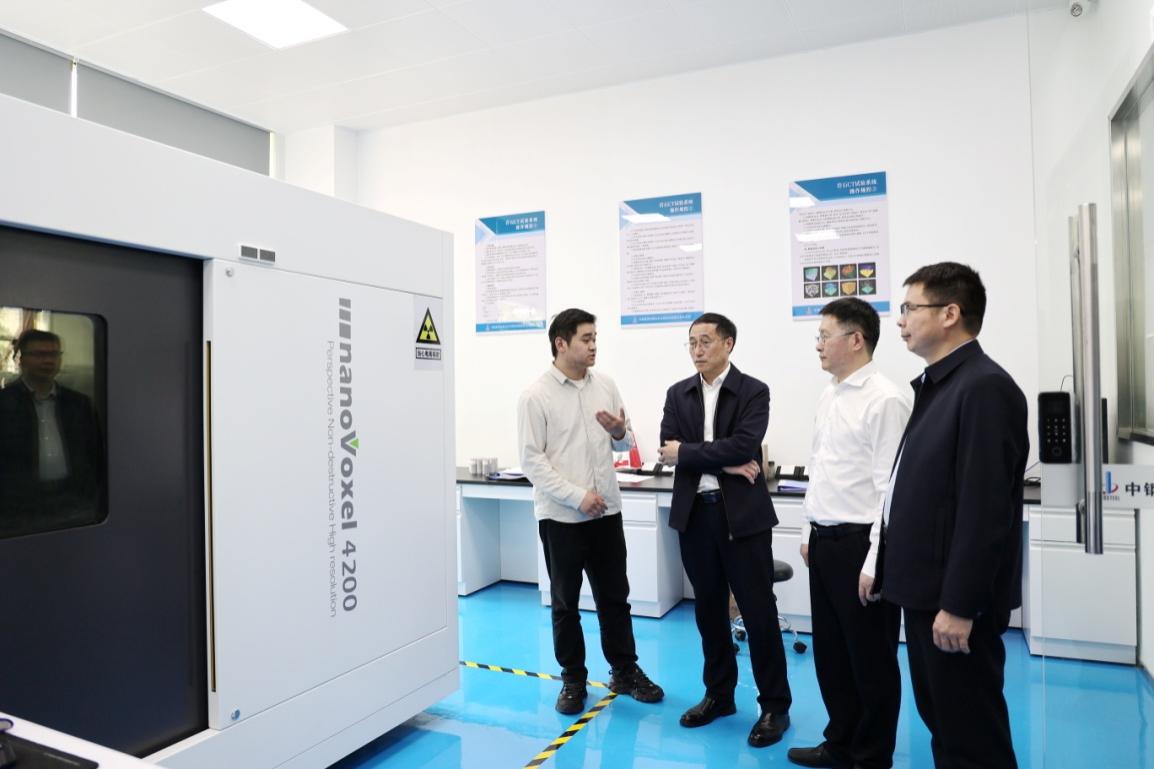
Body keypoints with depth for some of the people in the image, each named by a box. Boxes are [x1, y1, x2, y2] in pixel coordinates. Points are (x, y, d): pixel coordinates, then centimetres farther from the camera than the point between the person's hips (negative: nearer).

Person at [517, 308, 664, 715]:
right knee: (565, 602, 10)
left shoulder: (605, 385, 4)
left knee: (614, 596, 15)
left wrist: (621, 432, -12)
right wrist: (577, 496, -19)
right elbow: (532, 460, -12)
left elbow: (624, 445, 12)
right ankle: (573, 680, 27)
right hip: (561, 515, -4)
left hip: (606, 511, 4)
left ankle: (625, 671, 32)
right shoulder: (536, 395, -9)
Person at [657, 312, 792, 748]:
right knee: (709, 609, 14)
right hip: (694, 513, 4)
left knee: (758, 611, 4)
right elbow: (668, 447, -5)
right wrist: (723, 464, -14)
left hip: (742, 515, -4)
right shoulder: (678, 394, 8)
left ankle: (775, 706, 19)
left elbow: (744, 445, -18)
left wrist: (686, 452, -11)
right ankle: (718, 694, 30)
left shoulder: (753, 391, -4)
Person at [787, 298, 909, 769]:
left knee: (870, 658, 10)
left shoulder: (885, 400, -16)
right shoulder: (828, 396, 10)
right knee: (830, 651, 19)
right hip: (824, 541, 8)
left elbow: (891, 487, -18)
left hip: (859, 543, -8)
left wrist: (876, 562, -18)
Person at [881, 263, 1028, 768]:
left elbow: (985, 509, -22)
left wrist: (958, 605, -21)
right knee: (940, 722, 20)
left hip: (955, 600, -9)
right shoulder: (935, 384, 11)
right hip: (926, 590, 9)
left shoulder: (984, 387, -18)